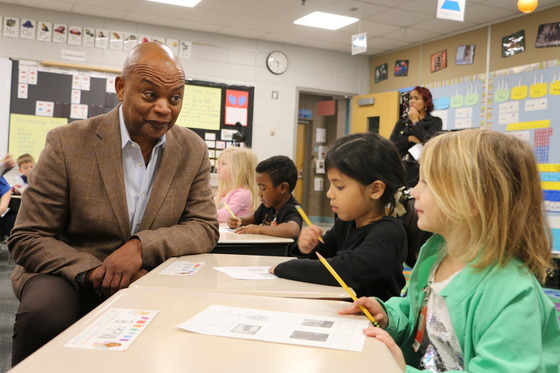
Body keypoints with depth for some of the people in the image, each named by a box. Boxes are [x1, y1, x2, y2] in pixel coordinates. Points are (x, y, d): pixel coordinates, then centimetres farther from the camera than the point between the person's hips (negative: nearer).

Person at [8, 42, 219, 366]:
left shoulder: (194, 151, -1)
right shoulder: (67, 143, -10)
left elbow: (205, 228, -1)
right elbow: (27, 238, -6)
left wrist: (141, 246, -21)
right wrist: (93, 271, -25)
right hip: (71, 276, -2)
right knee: (44, 314, -34)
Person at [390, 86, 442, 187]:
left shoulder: (435, 121, 6)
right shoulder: (402, 122, 16)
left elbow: (429, 142, -13)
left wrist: (415, 121, -1)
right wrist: (409, 139, -9)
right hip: (402, 169, 3)